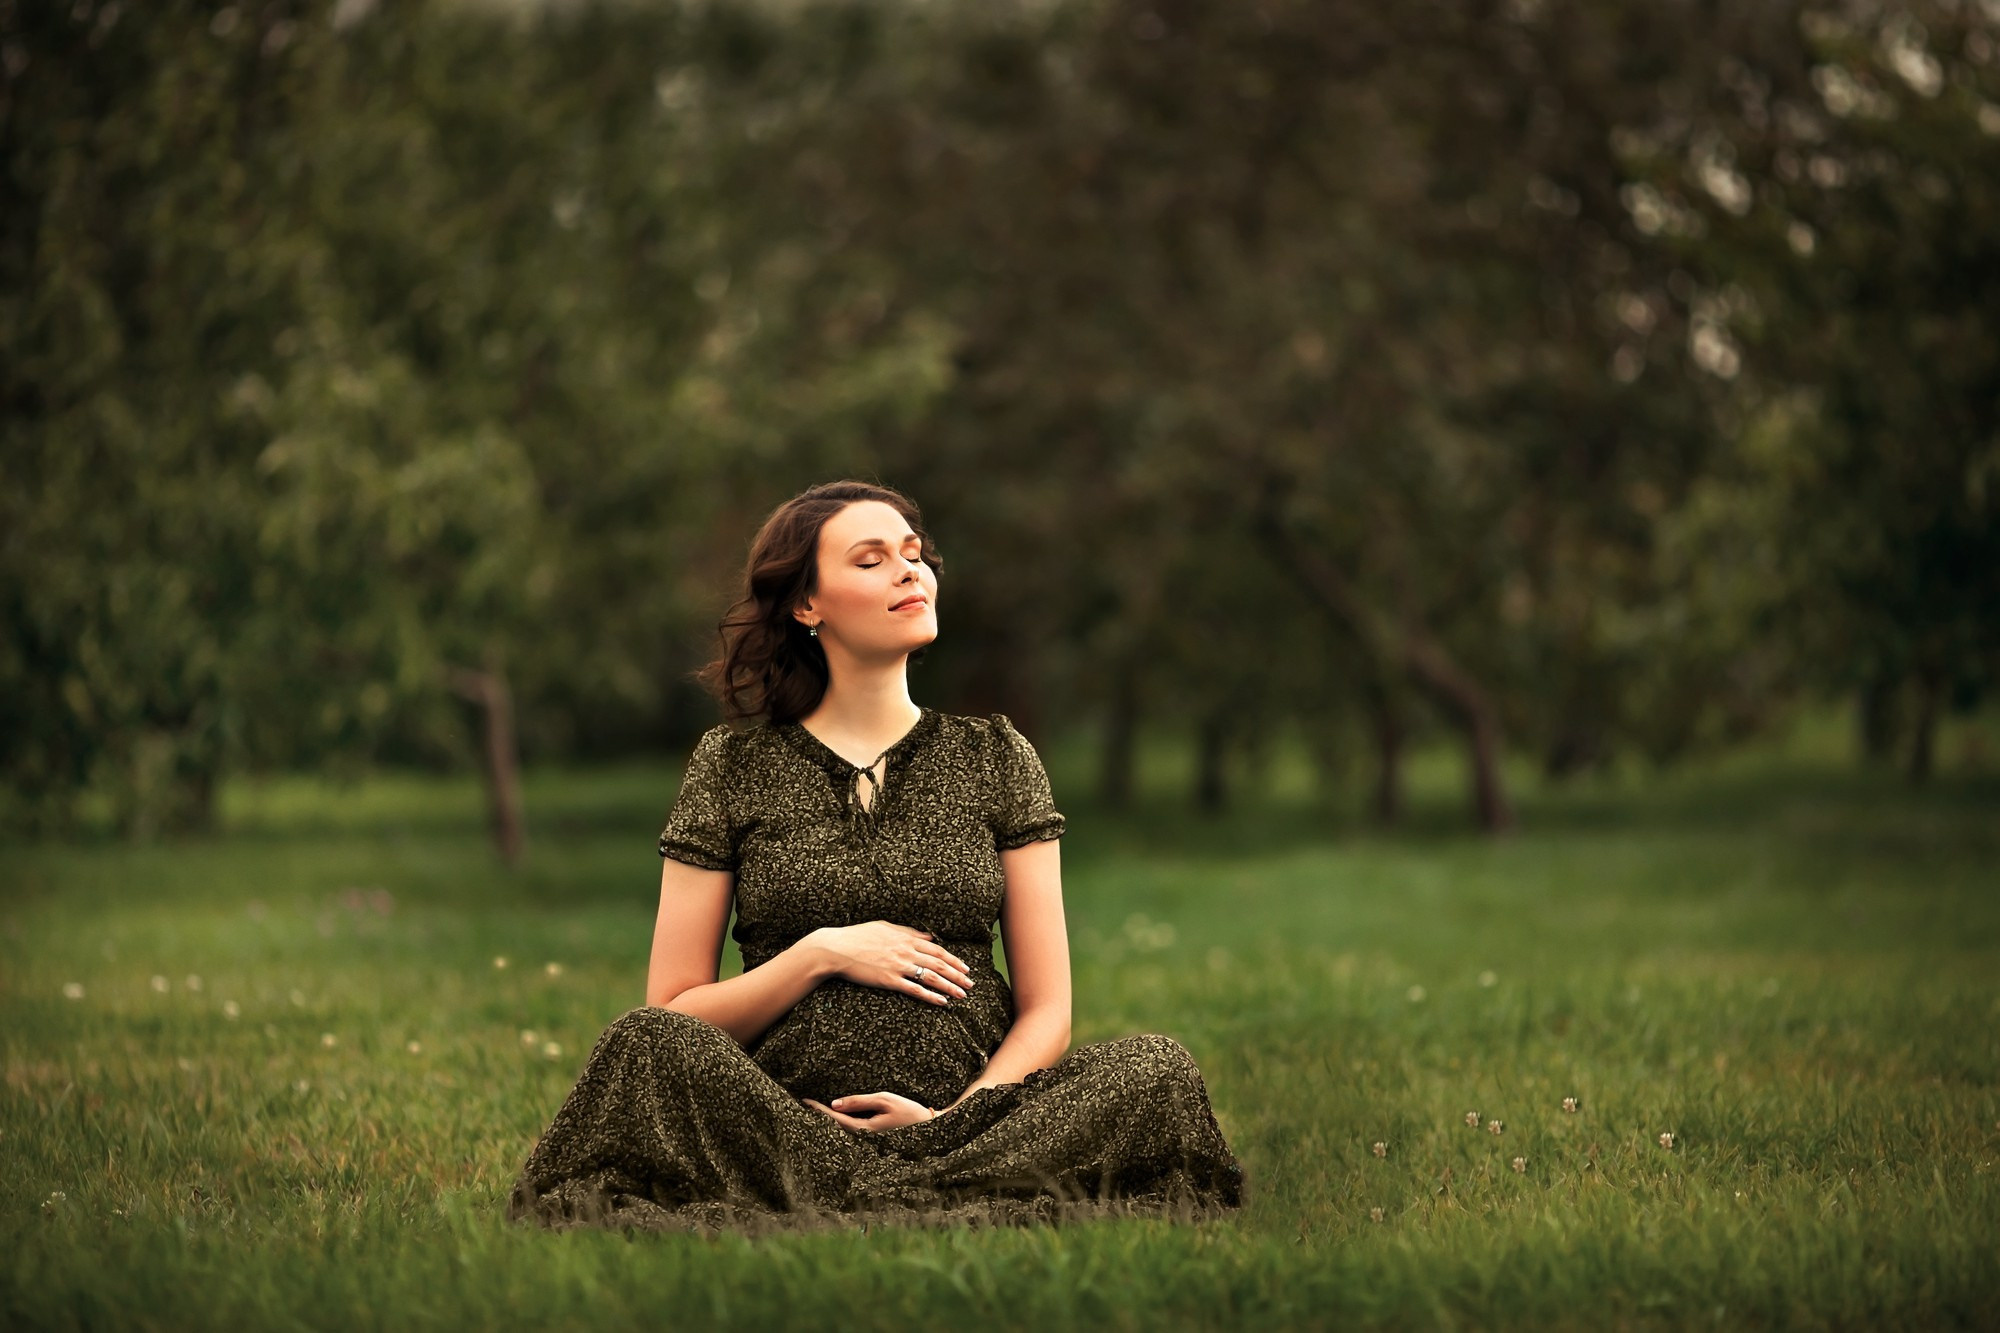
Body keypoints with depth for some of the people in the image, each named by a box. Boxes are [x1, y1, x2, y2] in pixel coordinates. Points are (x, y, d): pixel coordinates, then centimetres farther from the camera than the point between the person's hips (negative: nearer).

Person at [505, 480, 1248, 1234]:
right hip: (788, 1122, -1)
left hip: (972, 1120, 2)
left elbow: (1046, 1010, 9)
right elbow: (675, 1012, 7)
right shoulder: (733, 767, 10)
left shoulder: (995, 757, 13)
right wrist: (821, 955, -8)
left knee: (1155, 1071, -28)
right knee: (645, 1047, -31)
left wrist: (957, 1118, -11)